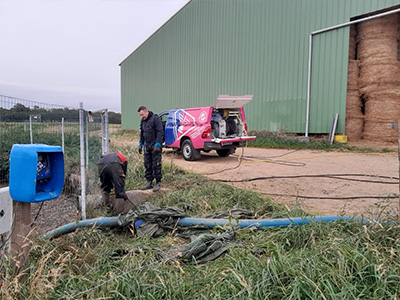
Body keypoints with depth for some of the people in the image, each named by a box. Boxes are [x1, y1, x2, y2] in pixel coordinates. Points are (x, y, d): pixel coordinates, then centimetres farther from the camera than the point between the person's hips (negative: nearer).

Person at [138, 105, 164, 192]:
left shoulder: (156, 118, -11)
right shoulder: (142, 121, 13)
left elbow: (160, 132, -16)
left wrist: (157, 144, -21)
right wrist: (140, 144, 18)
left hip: (155, 145, -7)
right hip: (147, 145, 8)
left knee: (156, 165, -4)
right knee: (147, 164, 9)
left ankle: (158, 183, 6)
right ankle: (149, 182, 18)